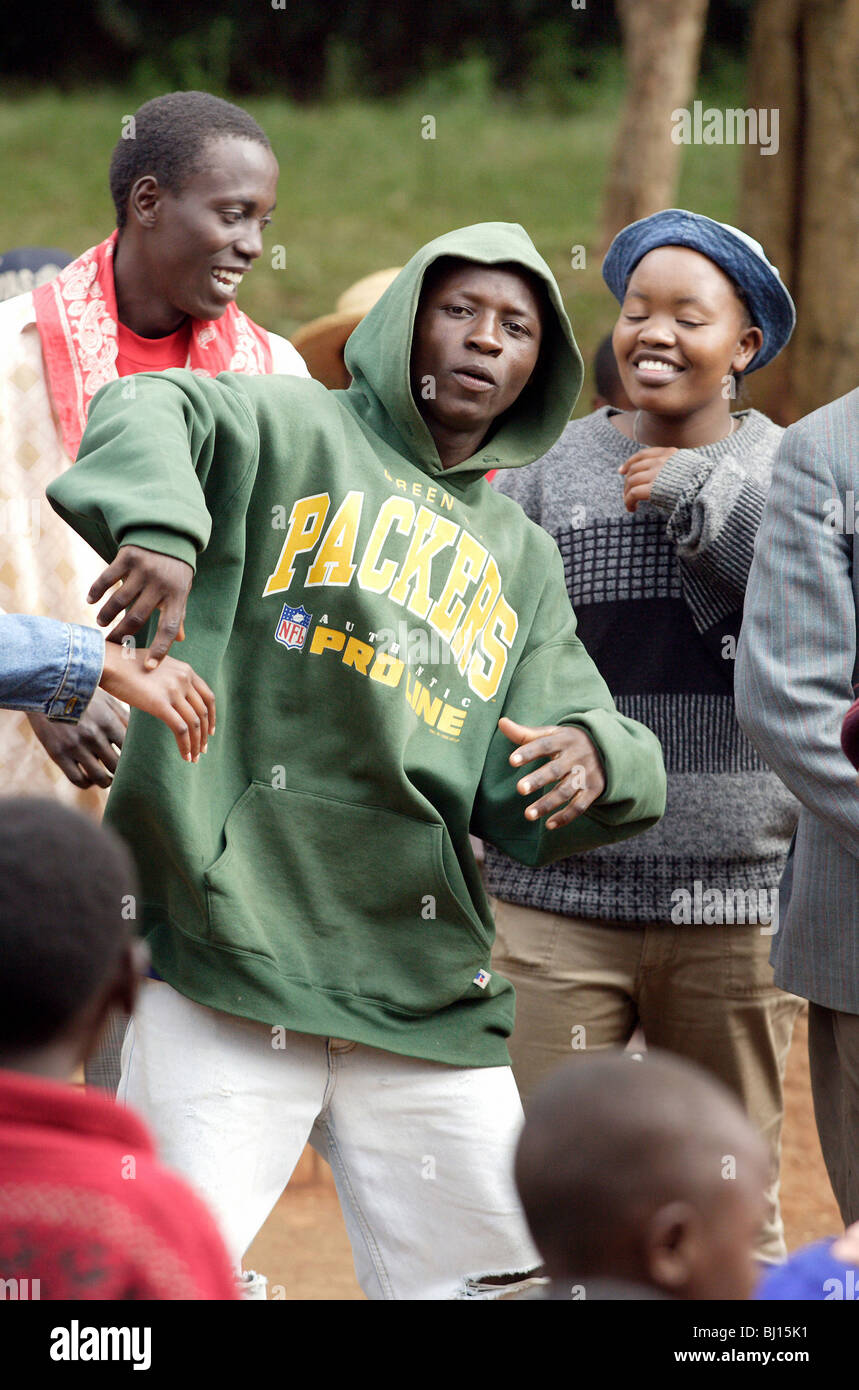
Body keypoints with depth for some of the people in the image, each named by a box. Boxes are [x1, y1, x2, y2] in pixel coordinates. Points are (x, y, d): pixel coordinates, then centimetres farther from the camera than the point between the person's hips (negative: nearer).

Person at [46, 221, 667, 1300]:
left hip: (428, 993, 5)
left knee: (494, 1272, 7)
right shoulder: (293, 432, 7)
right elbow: (145, 413, -13)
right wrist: (160, 525, -34)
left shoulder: (523, 561, 23)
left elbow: (525, 808, 16)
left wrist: (592, 756, -9)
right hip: (225, 945, -5)